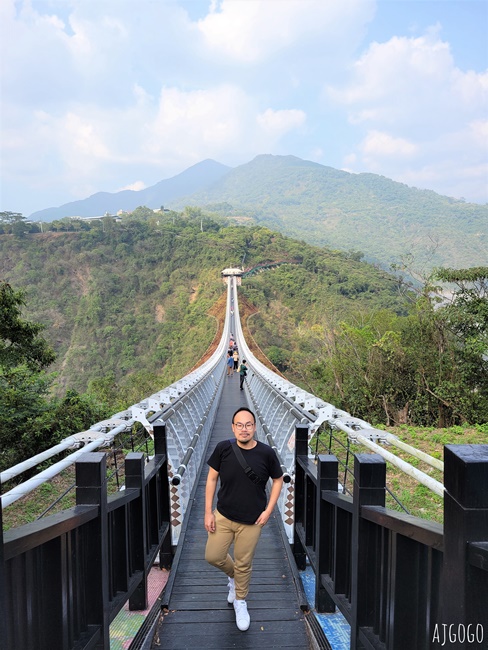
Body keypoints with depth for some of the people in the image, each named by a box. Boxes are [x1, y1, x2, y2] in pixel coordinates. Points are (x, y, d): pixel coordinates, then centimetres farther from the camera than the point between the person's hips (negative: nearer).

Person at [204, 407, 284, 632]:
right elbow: (211, 479, -3)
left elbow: (278, 480, 0)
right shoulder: (223, 448, -14)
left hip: (252, 521, -1)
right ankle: (233, 576, 39)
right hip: (223, 515, 1)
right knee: (212, 556, 5)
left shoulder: (266, 453, -15)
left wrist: (268, 510, -6)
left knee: (244, 564, 11)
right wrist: (208, 512, -4)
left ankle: (240, 601, 39)